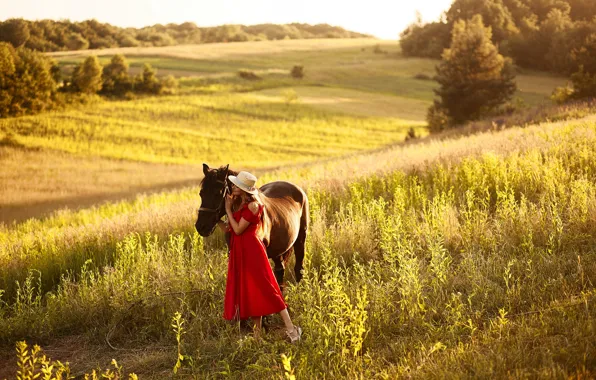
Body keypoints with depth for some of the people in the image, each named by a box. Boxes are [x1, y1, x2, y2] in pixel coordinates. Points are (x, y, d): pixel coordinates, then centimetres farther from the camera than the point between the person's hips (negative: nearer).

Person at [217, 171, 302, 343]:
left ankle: (291, 328, -7)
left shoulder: (252, 206, -14)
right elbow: (228, 229, 13)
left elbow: (238, 229, -17)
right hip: (240, 254, 9)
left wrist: (228, 210, -9)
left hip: (251, 252, -9)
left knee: (265, 289, -9)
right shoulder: (241, 205, 13)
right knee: (249, 293, 11)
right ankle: (257, 334, 17)